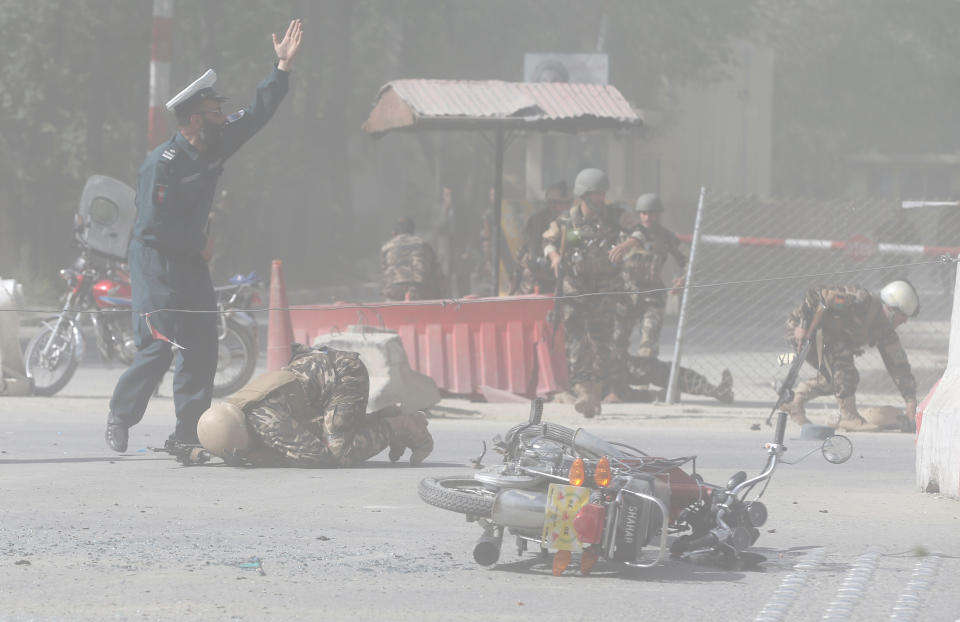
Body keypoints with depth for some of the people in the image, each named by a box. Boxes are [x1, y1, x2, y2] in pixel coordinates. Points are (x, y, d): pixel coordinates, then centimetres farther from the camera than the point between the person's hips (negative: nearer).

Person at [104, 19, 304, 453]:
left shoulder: (216, 146, 4)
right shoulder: (163, 163, -19)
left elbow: (256, 116, 14)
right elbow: (154, 225, -22)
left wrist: (283, 68, 9)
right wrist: (199, 244, -11)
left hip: (192, 262, 8)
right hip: (157, 263, -8)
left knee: (202, 348, 0)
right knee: (160, 347, -13)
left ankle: (189, 432, 2)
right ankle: (121, 419, 2)